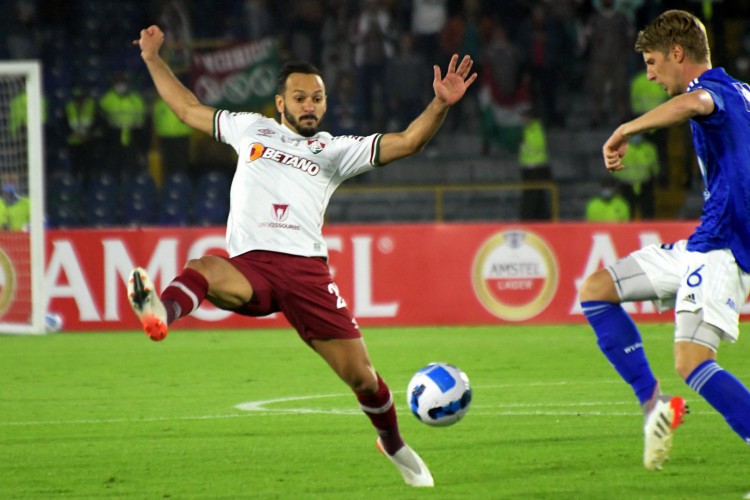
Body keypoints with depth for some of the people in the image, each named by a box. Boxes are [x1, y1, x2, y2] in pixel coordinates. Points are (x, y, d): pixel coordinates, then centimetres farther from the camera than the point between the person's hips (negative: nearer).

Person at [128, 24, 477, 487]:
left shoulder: (335, 150, 18)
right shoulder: (251, 128, 23)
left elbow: (406, 142, 8)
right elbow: (189, 109, 35)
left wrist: (441, 105, -6)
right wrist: (154, 59, 36)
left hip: (307, 268, 0)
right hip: (250, 267, 0)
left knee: (361, 376, -1)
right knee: (205, 269, -38)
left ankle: (394, 445, 26)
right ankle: (161, 314, -70)